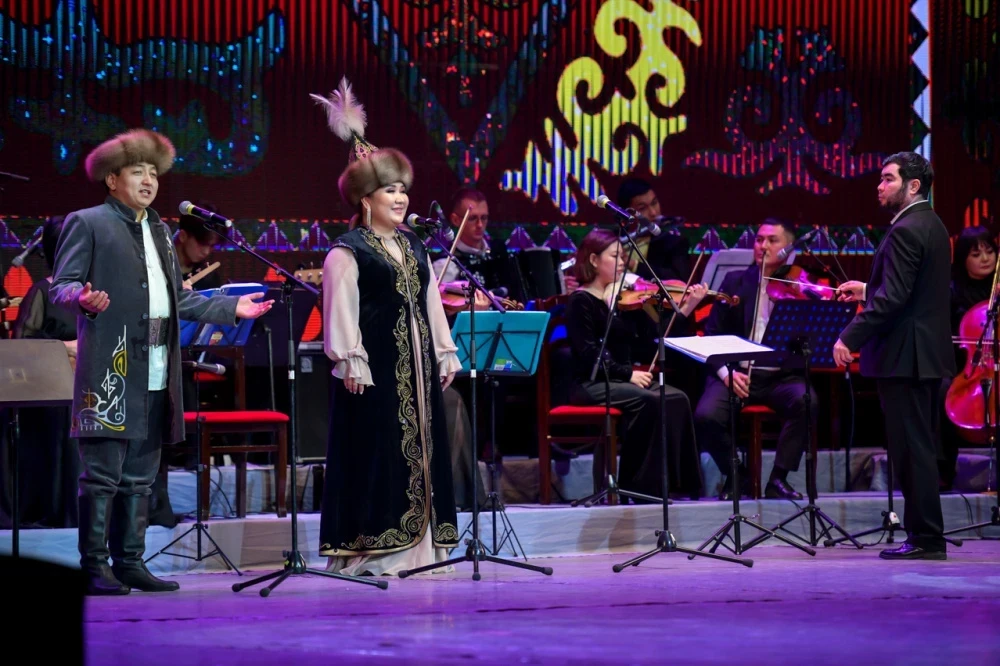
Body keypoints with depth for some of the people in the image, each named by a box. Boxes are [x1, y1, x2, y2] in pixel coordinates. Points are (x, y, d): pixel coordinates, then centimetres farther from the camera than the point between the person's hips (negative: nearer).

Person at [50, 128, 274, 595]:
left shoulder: (159, 231, 23)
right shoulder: (87, 224, 1)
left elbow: (177, 298, 24)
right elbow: (61, 286, -5)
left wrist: (231, 308, 15)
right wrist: (84, 299, -27)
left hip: (156, 374, 7)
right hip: (110, 368, -7)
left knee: (140, 477, 9)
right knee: (102, 473, -7)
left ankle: (129, 562, 14)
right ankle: (94, 566, -3)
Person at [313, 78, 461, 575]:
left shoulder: (415, 248, 16)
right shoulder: (347, 252, -7)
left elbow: (431, 303, 18)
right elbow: (342, 310, -13)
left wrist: (445, 353, 15)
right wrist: (350, 363, -19)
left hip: (417, 365, 7)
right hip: (375, 366, -7)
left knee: (421, 445, 7)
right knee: (376, 449, -6)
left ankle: (417, 543, 13)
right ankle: (369, 548, -2)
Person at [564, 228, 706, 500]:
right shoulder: (581, 301, -4)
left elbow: (647, 347, 8)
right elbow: (588, 353, -14)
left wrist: (685, 310, 4)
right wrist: (628, 374, -22)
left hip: (622, 381, 6)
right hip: (592, 385, -6)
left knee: (676, 399, -20)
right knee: (649, 401, -31)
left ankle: (679, 483, -22)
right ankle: (640, 484, -23)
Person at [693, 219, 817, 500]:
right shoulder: (735, 282, 11)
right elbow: (712, 335, 7)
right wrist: (725, 372, -10)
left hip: (782, 375, 0)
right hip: (737, 374, 0)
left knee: (807, 401, -32)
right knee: (706, 415, -27)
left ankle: (779, 478, -15)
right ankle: (735, 475, 0)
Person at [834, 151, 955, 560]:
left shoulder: (905, 231, -17)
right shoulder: (933, 226, 14)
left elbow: (892, 299, -23)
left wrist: (850, 338, -20)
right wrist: (868, 290, 23)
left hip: (904, 355, -10)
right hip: (930, 354, 10)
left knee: (911, 449, -6)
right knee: (922, 447, 13)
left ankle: (925, 538, -4)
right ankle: (927, 536, 17)